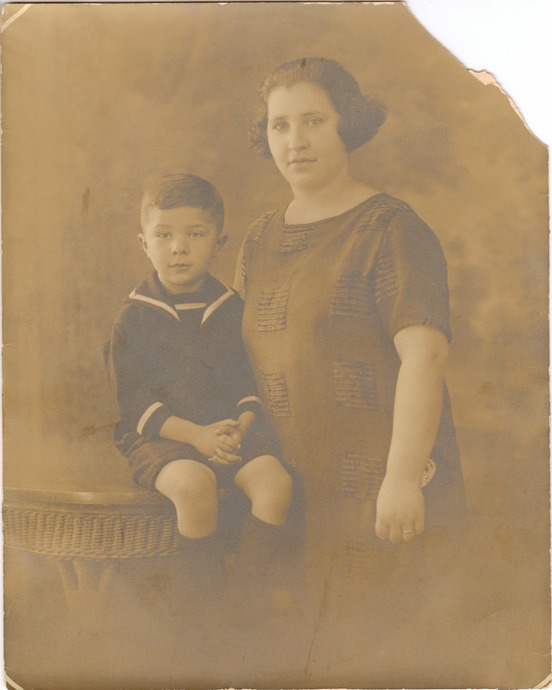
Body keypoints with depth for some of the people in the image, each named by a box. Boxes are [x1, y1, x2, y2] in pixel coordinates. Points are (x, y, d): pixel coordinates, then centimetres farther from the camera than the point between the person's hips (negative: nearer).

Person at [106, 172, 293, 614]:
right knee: (194, 483, -33)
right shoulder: (135, 318, 1)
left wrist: (240, 426, -10)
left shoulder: (233, 309, 9)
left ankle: (246, 590, -7)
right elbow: (131, 400, -3)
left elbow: (253, 380, 11)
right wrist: (195, 433, -16)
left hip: (231, 429, 3)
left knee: (276, 481, -23)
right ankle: (208, 595, -11)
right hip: (160, 435, -3)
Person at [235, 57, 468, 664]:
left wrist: (403, 476, -25)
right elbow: (247, 357, 18)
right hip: (296, 492, 6)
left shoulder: (389, 227, -7)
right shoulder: (260, 240, 13)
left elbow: (424, 354, -17)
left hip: (382, 486, -6)